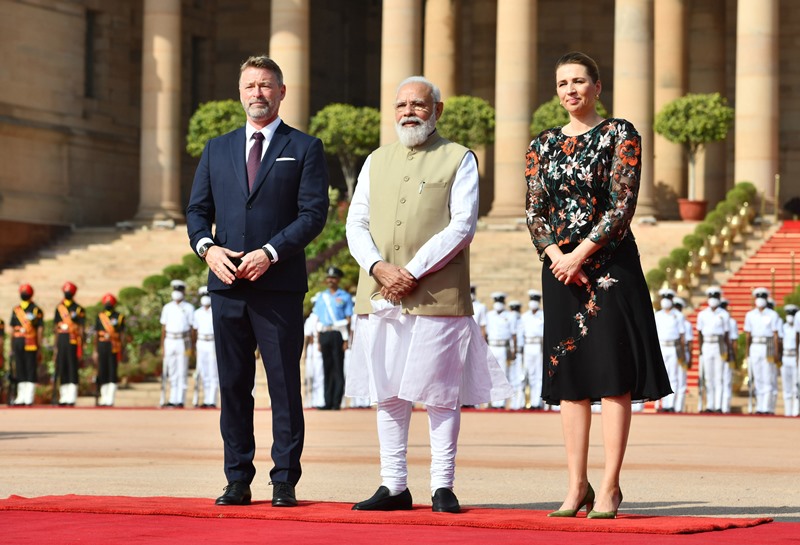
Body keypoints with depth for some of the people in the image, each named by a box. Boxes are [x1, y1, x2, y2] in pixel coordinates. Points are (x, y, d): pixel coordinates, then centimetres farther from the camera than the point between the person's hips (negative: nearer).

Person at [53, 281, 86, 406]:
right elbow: (56, 328, 16)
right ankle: (63, 398, 11)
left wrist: (80, 349, -6)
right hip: (61, 342, 5)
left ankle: (71, 399, -6)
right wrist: (56, 346, 12)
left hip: (73, 343, -5)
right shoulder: (59, 308, 13)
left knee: (72, 370, -5)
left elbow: (81, 330, -2)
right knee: (61, 370, 5)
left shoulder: (79, 310, 0)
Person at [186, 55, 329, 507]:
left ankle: (285, 482, 1)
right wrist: (207, 246, -7)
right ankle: (238, 481, 10)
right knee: (233, 385, 5)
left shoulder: (305, 148, 5)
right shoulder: (217, 149, 17)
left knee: (285, 385, -2)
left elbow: (314, 213, -4)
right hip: (227, 284, 4)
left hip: (279, 284, -4)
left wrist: (271, 252, -15)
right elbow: (198, 209, 14)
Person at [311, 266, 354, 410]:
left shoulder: (344, 297, 5)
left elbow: (348, 320, 1)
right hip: (324, 335, 4)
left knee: (338, 369, -6)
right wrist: (319, 341, 10)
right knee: (327, 369, 5)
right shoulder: (321, 297, 17)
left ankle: (337, 402, -7)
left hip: (338, 334, -4)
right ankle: (328, 402, 7)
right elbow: (318, 319, 16)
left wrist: (346, 340, -7)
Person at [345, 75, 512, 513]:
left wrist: (413, 272, -13)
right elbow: (356, 224, 11)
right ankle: (394, 486, 10)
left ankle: (443, 486, 3)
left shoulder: (459, 160, 6)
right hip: (380, 295, 4)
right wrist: (379, 268, -9)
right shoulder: (377, 161, 18)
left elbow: (462, 226, -6)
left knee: (440, 393, -3)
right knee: (388, 392, 5)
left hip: (438, 295, -4)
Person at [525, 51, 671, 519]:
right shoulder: (543, 146, 12)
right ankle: (577, 487, 8)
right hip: (561, 269, 4)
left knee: (613, 378, -5)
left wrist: (581, 254, -15)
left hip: (609, 265, -4)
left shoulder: (621, 135, 0)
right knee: (570, 379, 4)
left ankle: (610, 487, -3)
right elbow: (534, 213, 7)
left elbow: (623, 205, -9)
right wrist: (556, 256, -11)